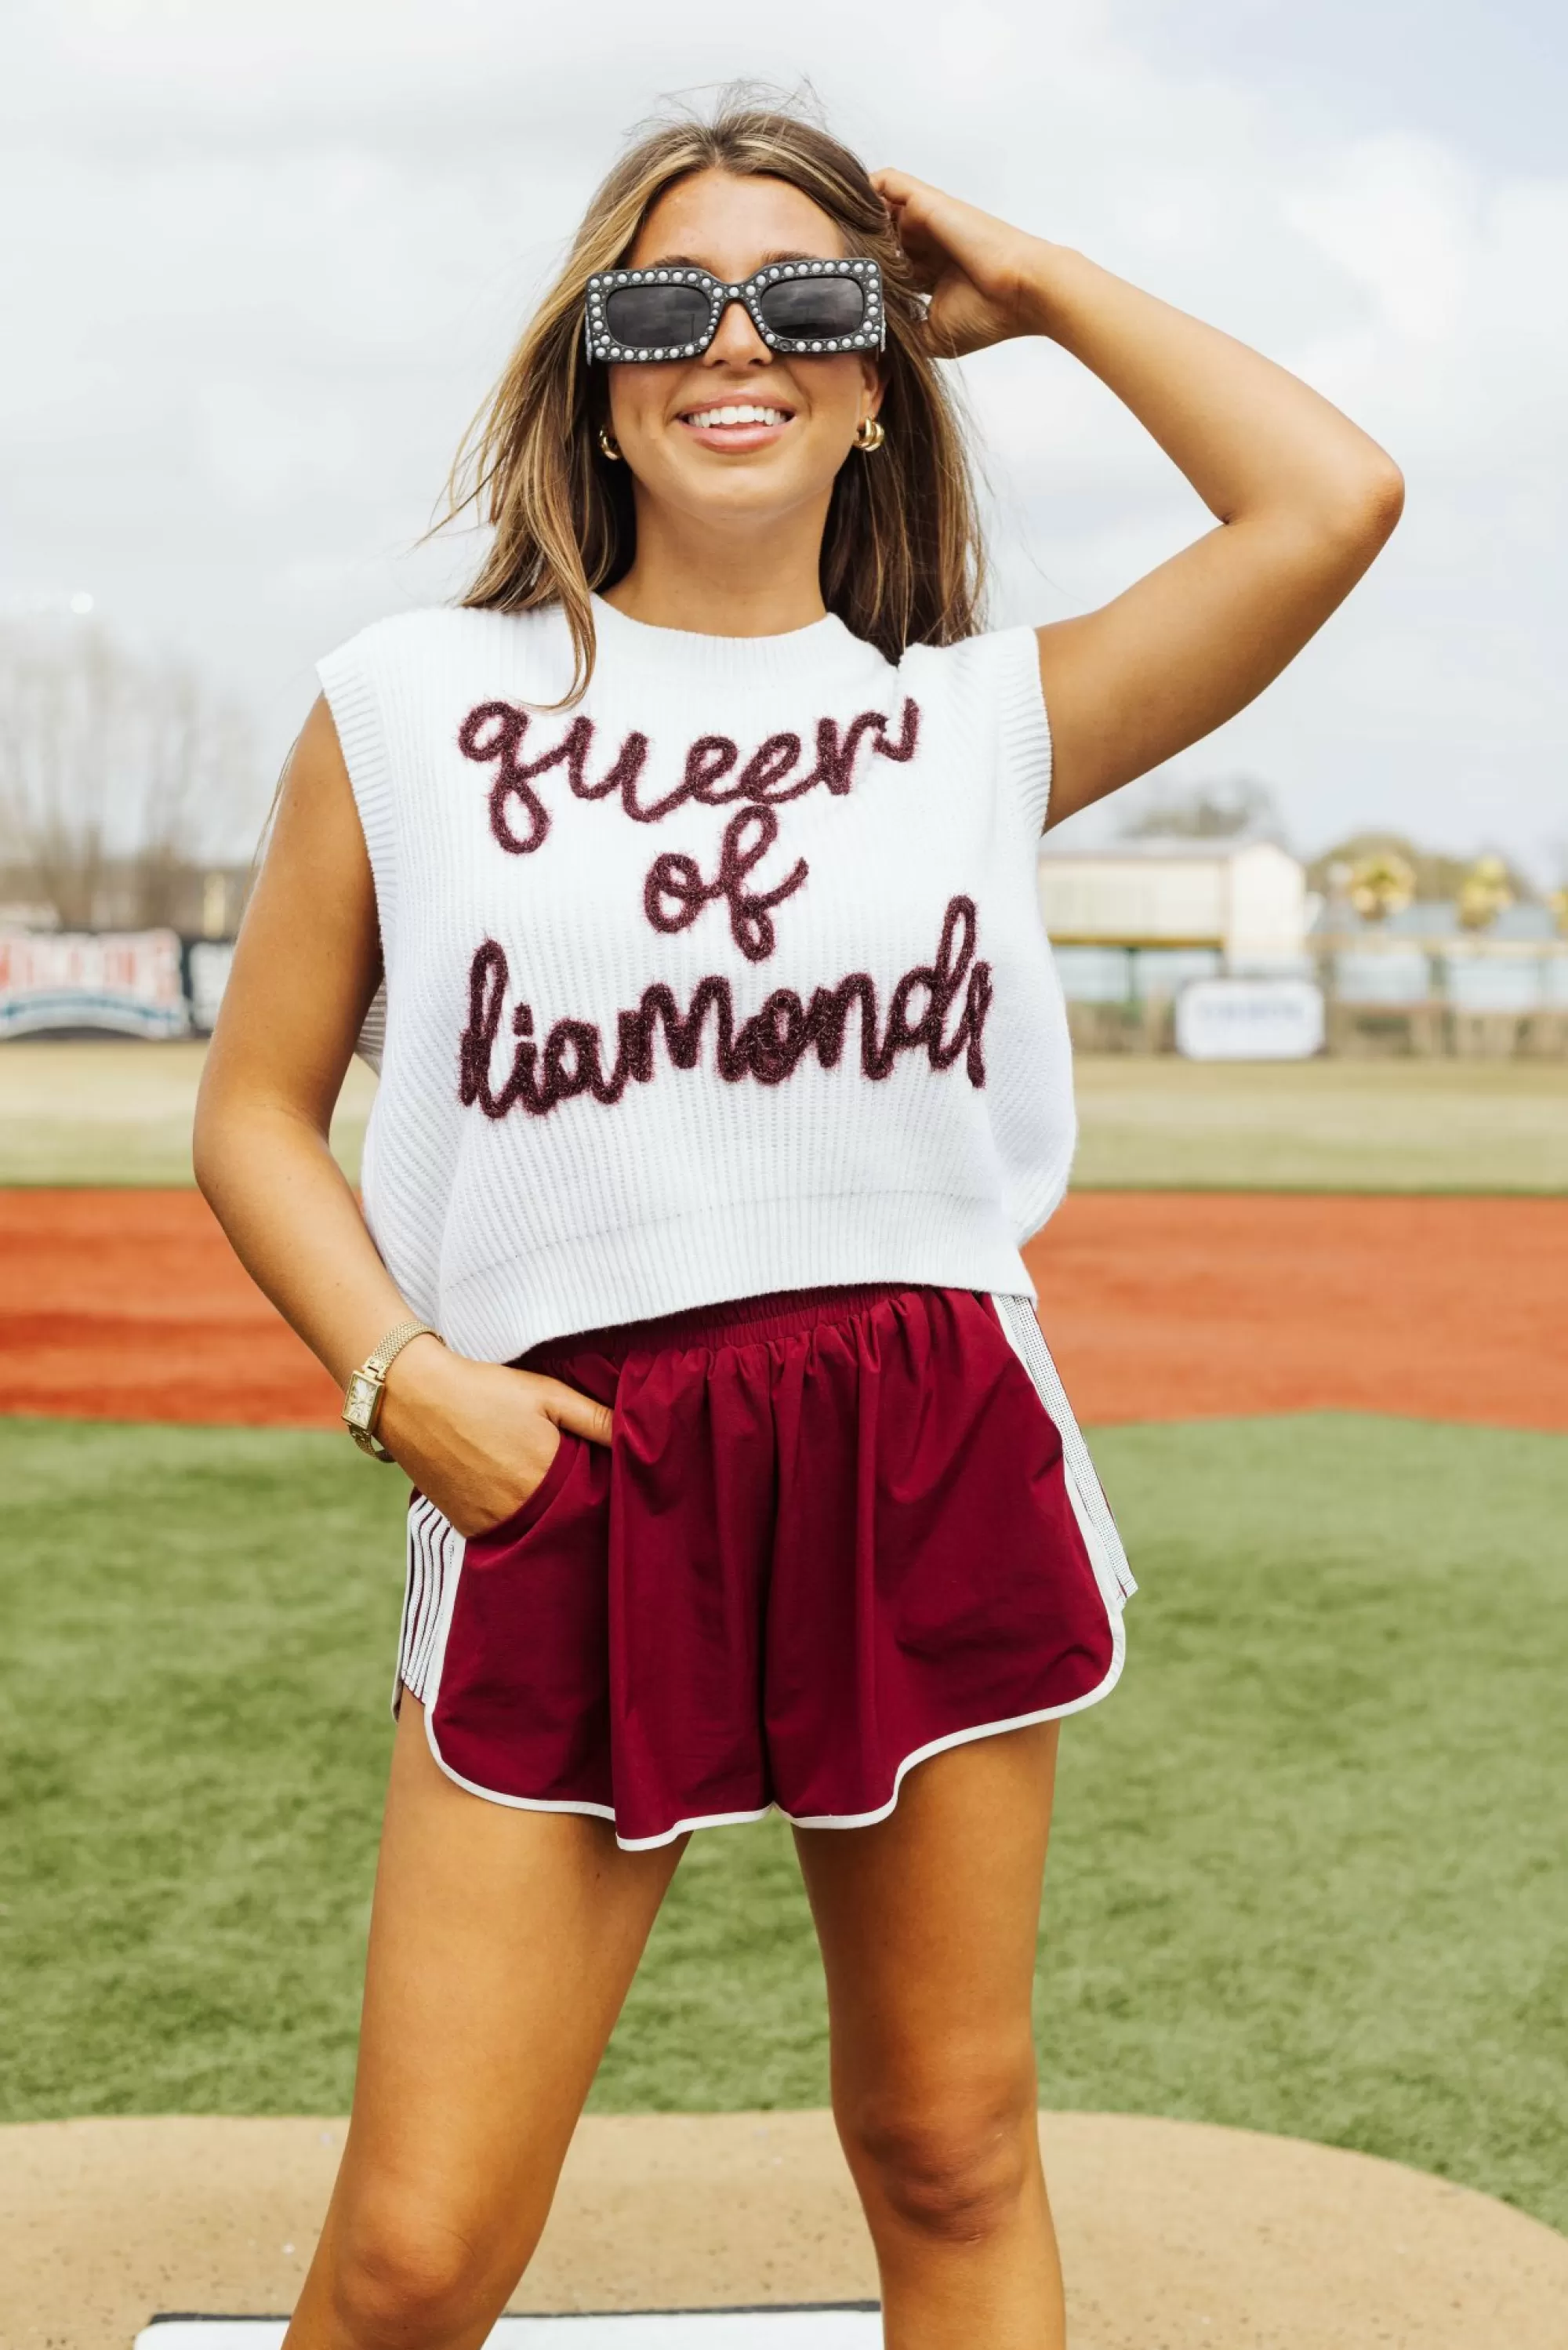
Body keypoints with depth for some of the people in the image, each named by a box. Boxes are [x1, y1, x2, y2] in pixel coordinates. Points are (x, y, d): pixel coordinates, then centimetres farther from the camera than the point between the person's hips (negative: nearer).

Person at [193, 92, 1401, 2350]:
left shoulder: (983, 715, 7)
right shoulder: (412, 704, 6)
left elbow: (1334, 499, -2)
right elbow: (258, 1107, 9)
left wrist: (1036, 283, 8)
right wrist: (397, 1372, -7)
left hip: (933, 1463, 1)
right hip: (564, 1483, -1)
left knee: (954, 2162, 12)